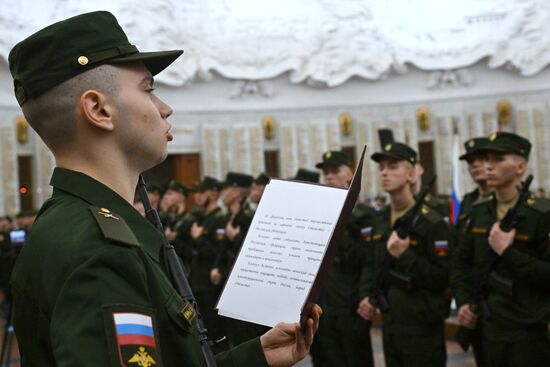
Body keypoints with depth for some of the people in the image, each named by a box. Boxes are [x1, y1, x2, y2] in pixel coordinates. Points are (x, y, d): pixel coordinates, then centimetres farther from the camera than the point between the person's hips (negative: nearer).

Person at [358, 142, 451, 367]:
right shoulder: (380, 222, 10)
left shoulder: (432, 222, -13)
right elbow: (370, 265, 17)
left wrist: (405, 256, -24)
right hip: (390, 324, 7)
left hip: (422, 327, -7)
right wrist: (367, 296, 1)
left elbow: (444, 278, -18)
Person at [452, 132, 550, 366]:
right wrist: (463, 301, 4)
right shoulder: (479, 211, 6)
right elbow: (461, 259, 15)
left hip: (528, 333, -5)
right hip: (487, 327, 6)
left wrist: (507, 252, -21)